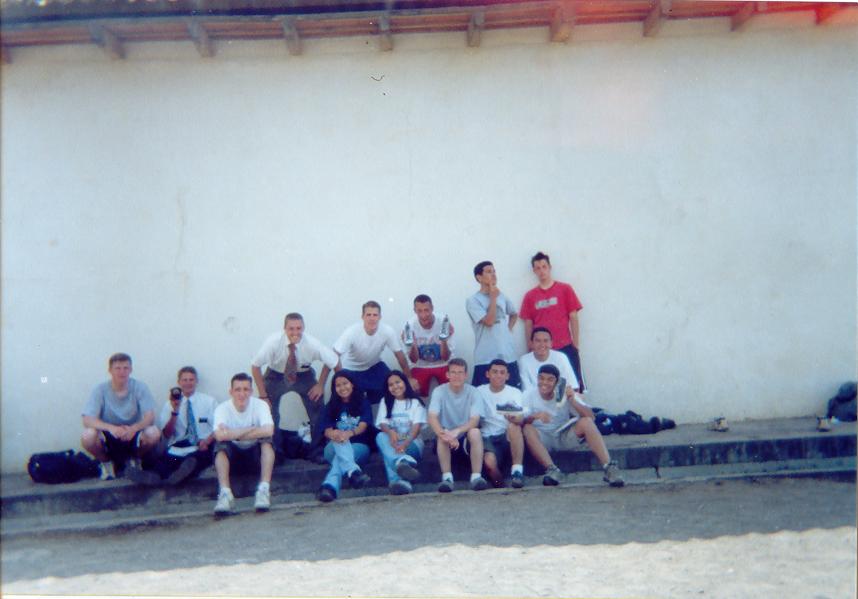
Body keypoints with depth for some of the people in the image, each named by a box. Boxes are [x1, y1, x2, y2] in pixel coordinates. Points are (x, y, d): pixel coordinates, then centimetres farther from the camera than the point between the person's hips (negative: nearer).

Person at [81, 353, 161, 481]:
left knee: (153, 433, -30)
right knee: (87, 435, -31)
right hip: (108, 438, 0)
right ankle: (106, 462, 3)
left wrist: (134, 428, -38)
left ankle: (134, 459, 5)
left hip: (133, 435, 0)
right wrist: (111, 428, -39)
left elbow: (150, 417, -16)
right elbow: (87, 420, -21)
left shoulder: (140, 387, -10)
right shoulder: (101, 390, -12)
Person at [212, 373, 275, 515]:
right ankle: (225, 493, -36)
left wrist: (234, 434, -26)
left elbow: (268, 431, -33)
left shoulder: (260, 405, -15)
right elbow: (219, 435, -33)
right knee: (221, 445, -29)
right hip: (233, 457, 0)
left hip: (256, 455, 0)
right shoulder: (222, 408, -14)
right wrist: (252, 429, -27)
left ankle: (264, 490, -33)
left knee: (266, 439, -29)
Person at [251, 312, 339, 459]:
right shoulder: (273, 341, -31)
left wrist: (320, 384, -10)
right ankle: (274, 451, 10)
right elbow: (255, 366, -18)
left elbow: (334, 362, -12)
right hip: (276, 375, 0)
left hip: (304, 375, 1)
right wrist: (263, 395, -18)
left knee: (318, 410, -7)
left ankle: (317, 451, 13)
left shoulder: (312, 344, -29)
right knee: (267, 409, -11)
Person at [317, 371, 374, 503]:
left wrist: (350, 433, -33)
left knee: (339, 457, -35)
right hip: (334, 448, 1)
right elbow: (327, 431, -1)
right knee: (339, 440, -35)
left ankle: (330, 486, -63)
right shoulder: (331, 407, 14)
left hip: (359, 446, -1)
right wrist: (333, 434, -29)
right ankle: (353, 471, -63)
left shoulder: (363, 403, 10)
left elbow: (363, 426, -8)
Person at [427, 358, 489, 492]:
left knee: (475, 432, -31)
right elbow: (432, 418, -19)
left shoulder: (472, 391, -6)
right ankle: (447, 477, -30)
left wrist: (457, 431, -36)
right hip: (447, 440, 0)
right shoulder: (439, 391, -7)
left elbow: (475, 420, -16)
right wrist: (445, 434, -39)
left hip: (466, 438, 0)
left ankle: (476, 476, -30)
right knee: (442, 436, -33)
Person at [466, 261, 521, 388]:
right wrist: (493, 298, -11)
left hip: (508, 356, 5)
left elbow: (514, 314, 29)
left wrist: (508, 329, 11)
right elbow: (489, 321, -19)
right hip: (486, 359, -5)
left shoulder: (501, 296, 11)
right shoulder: (473, 300, -7)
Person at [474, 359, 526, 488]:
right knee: (489, 461, -33)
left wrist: (515, 418, -33)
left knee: (513, 426, -34)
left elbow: (521, 419, -10)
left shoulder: (515, 392, 6)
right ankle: (497, 478, 0)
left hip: (510, 436, 1)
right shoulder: (479, 392, 8)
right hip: (488, 438, -1)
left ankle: (517, 470, -27)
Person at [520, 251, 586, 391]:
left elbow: (573, 318, 2)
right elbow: (528, 325, 9)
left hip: (565, 347, -1)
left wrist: (576, 345, -1)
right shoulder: (529, 296, 6)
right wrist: (530, 349, 7)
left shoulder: (565, 289, 2)